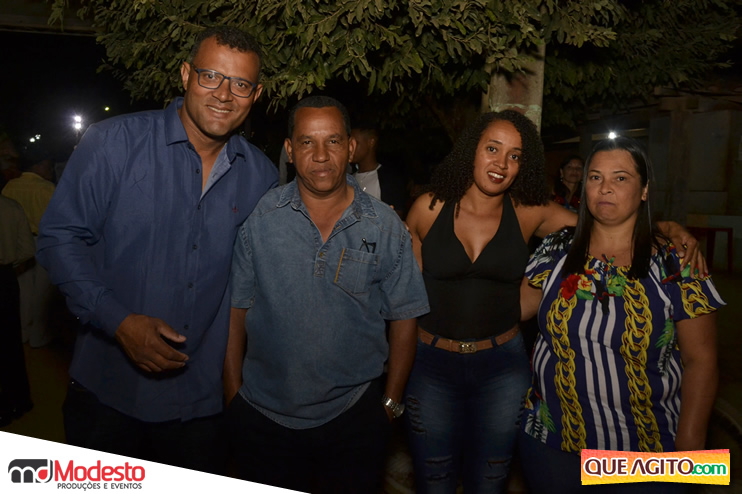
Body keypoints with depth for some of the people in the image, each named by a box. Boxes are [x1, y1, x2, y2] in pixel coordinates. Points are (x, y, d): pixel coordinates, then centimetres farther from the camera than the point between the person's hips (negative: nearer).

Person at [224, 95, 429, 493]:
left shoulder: (385, 227, -5)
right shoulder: (258, 218, -6)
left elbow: (403, 318, 1)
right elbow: (236, 311, -1)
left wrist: (390, 403, 3)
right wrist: (234, 399, -1)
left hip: (354, 416, 0)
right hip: (263, 418, 1)